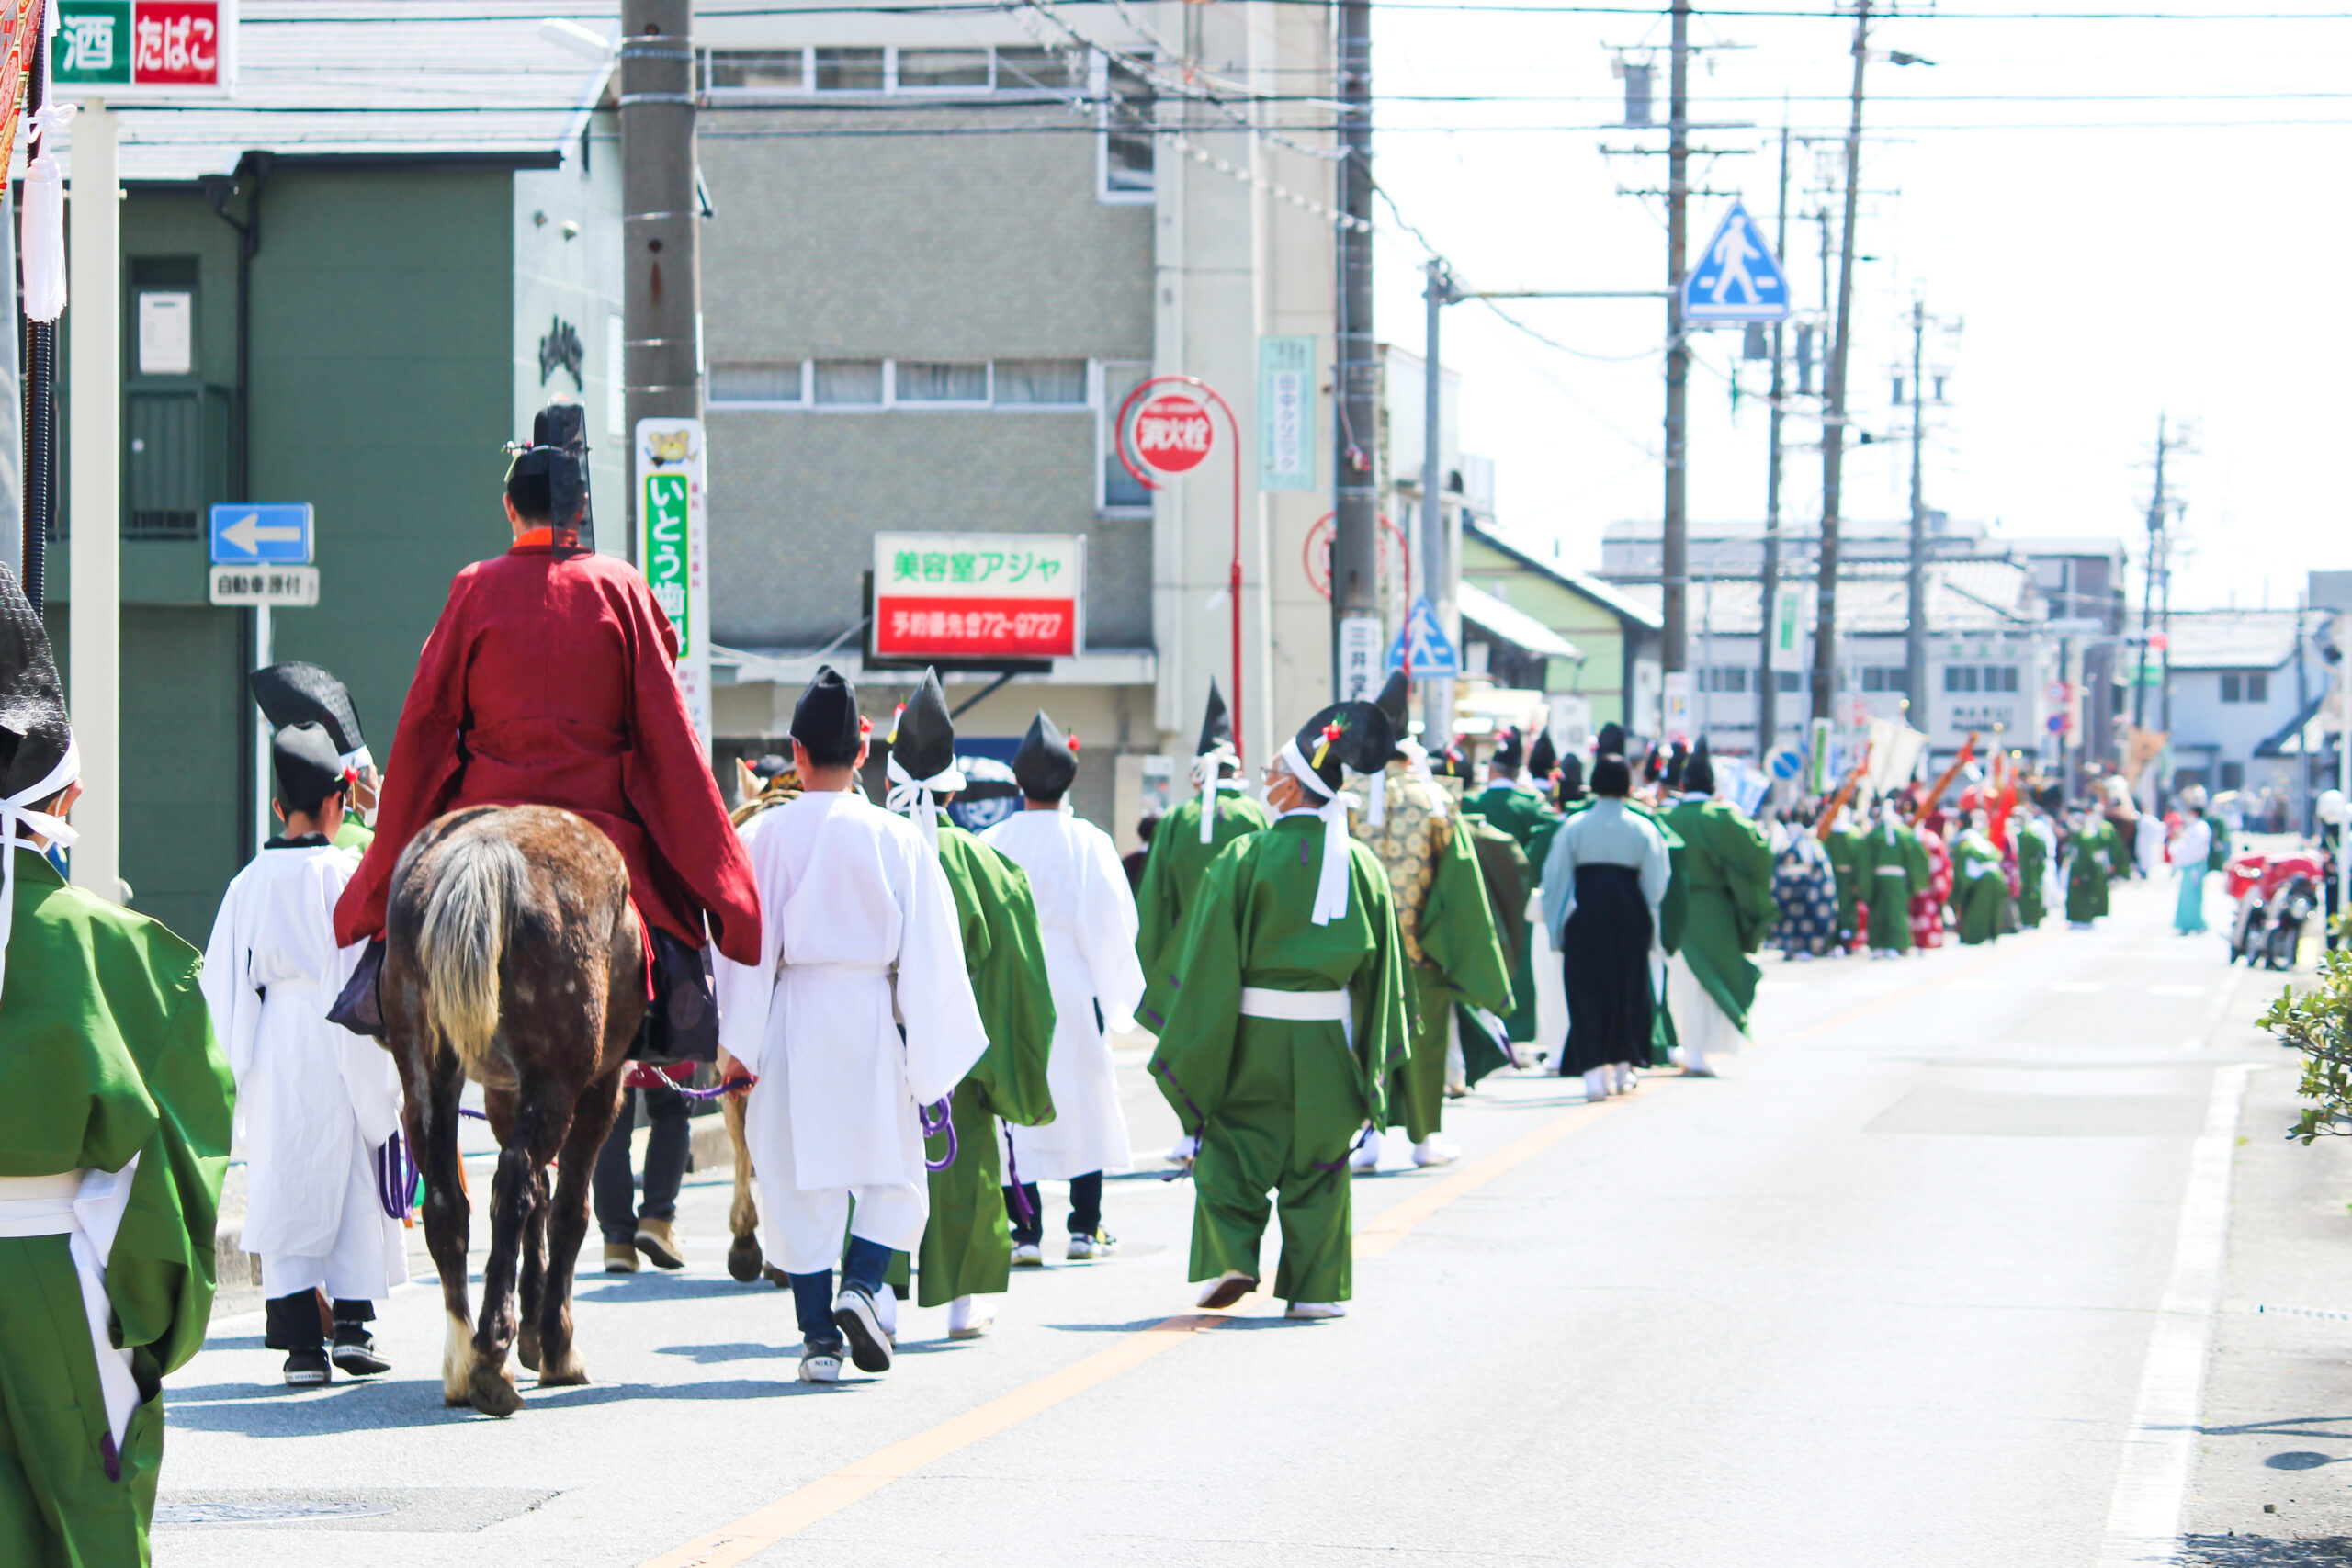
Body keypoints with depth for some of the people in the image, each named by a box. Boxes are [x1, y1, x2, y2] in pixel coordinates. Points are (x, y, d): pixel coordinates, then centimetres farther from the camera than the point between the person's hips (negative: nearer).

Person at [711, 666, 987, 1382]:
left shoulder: (766, 834, -3)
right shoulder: (895, 838, -1)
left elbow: (746, 942, -3)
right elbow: (928, 949, 0)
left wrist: (736, 1041, 1)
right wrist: (931, 1049, 6)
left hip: (792, 1018, 0)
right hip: (871, 1017, 0)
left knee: (800, 1182, 5)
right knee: (890, 1170, 13)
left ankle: (818, 1336, 2)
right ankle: (862, 1284, -10)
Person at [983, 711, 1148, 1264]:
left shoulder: (992, 844, -4)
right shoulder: (1089, 843, -5)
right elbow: (1115, 921, -2)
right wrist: (1113, 990, 9)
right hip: (1075, 987, 0)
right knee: (1084, 1100, 11)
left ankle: (1025, 1232, -1)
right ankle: (1085, 1228, 13)